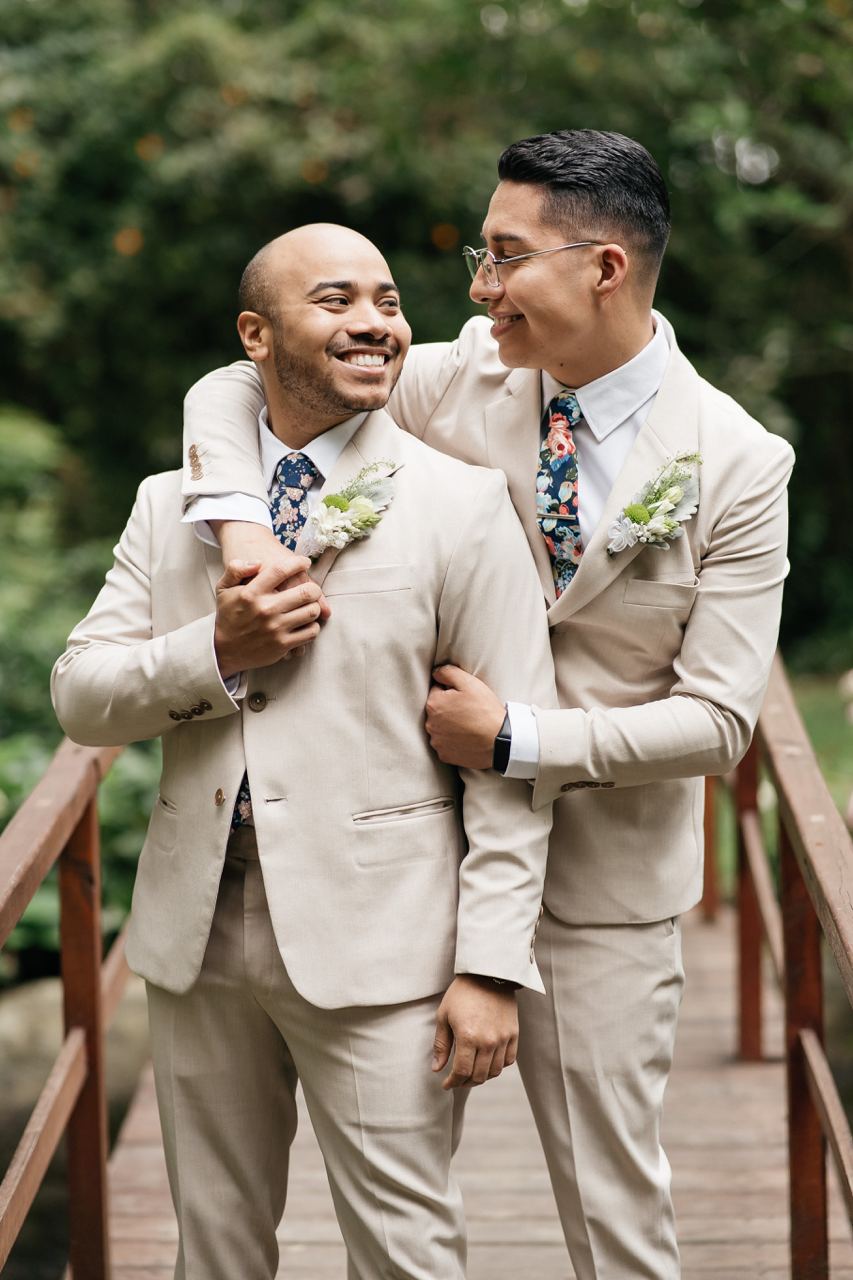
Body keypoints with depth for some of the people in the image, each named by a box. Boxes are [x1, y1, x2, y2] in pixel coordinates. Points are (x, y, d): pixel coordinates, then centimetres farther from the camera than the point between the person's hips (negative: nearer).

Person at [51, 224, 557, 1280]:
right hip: (195, 925, 4)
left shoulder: (463, 504, -3)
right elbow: (79, 697, 5)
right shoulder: (171, 503, 9)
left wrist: (491, 966, -13)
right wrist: (214, 655, -13)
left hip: (377, 935, -4)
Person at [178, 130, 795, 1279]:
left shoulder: (738, 465, -13)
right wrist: (240, 522, -18)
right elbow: (232, 391, 2)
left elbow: (716, 720, -14)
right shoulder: (464, 380, -5)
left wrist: (517, 738, -20)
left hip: (599, 875, -3)